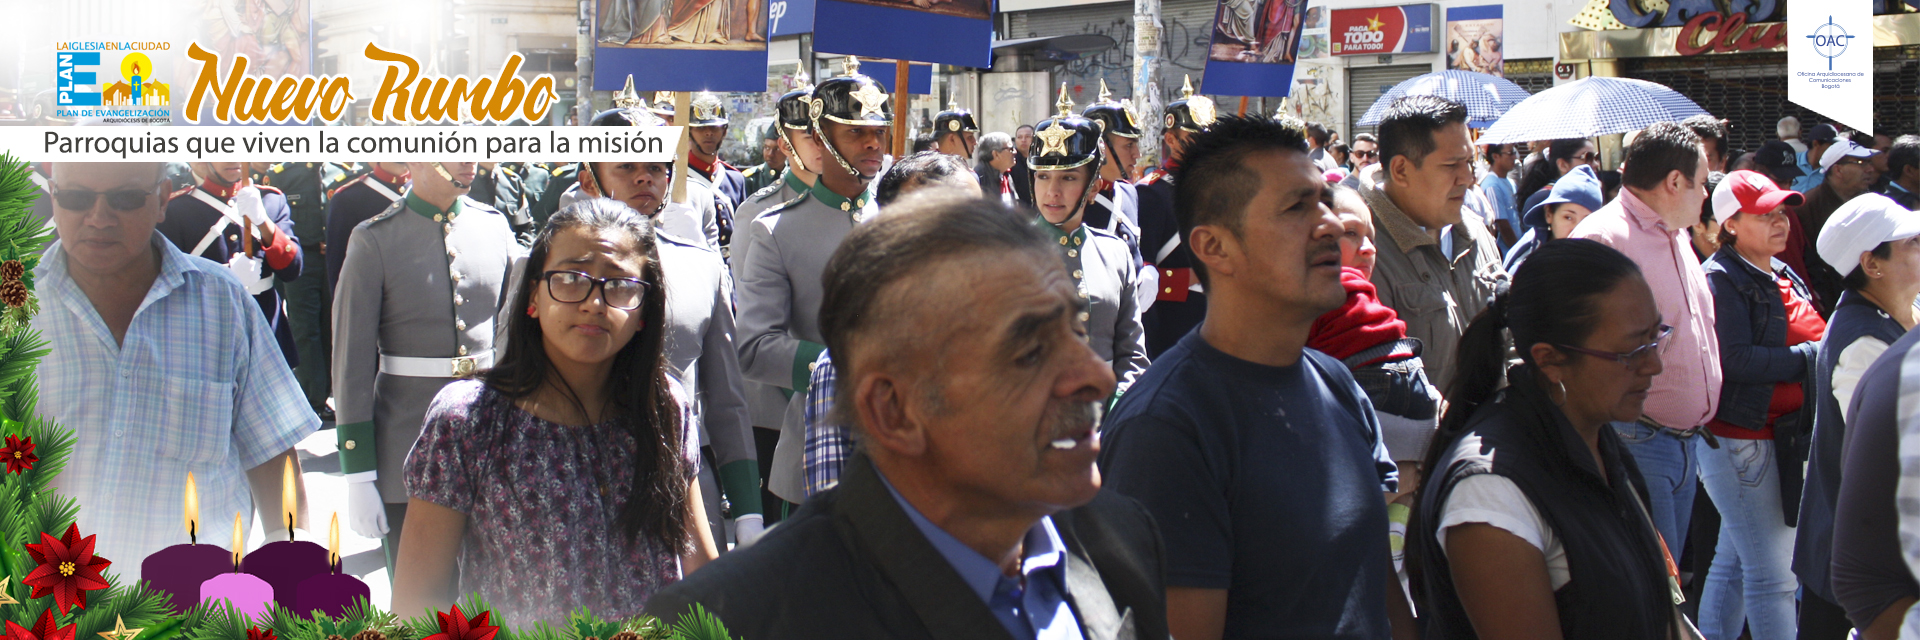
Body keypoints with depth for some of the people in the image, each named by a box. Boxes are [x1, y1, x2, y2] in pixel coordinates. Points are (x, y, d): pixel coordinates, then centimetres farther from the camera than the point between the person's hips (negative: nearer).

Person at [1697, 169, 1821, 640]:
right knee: (1773, 576, -8)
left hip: (1788, 437, 9)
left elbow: (1810, 336, 25)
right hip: (1740, 438, -9)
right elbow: (1734, 359, -22)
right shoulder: (1721, 279, -12)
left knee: (1734, 562, 17)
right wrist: (1812, 356, -18)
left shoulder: (1784, 276, 15)